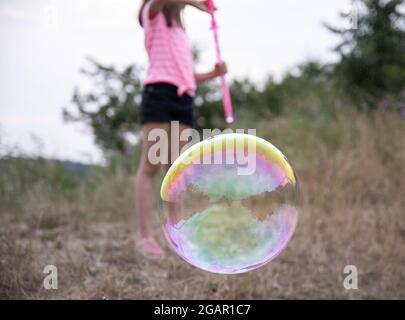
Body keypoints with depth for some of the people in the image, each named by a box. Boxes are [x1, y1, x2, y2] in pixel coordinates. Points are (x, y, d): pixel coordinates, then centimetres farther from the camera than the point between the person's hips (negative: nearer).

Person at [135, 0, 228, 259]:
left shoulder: (181, 32, 28)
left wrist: (214, 73, 8)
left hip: (184, 101, 7)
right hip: (159, 94, -7)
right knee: (151, 166, -10)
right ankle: (145, 235, -13)